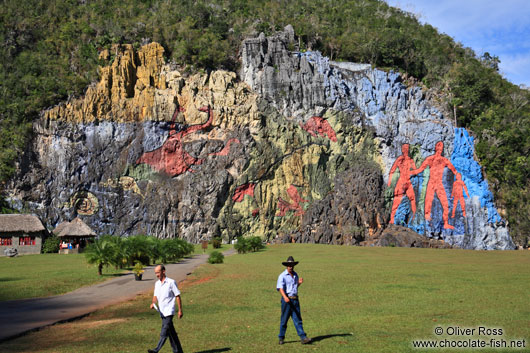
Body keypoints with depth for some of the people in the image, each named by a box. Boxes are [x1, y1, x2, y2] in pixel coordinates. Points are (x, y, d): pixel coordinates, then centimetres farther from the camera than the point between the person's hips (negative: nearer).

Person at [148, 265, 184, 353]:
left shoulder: (171, 282, -8)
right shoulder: (157, 284, 12)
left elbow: (177, 296, -5)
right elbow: (156, 296, 17)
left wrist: (180, 310, -6)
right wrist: (153, 303, -5)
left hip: (169, 312, -7)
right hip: (162, 312, 7)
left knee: (164, 332, -13)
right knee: (171, 332, 11)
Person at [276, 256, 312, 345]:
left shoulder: (295, 275, 15)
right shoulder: (282, 276, -6)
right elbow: (280, 288, -16)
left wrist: (299, 283, 5)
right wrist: (285, 297, -32)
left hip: (295, 300, 5)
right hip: (287, 300, -5)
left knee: (297, 319, 1)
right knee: (284, 320, 3)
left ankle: (303, 338, -4)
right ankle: (281, 338, 15)